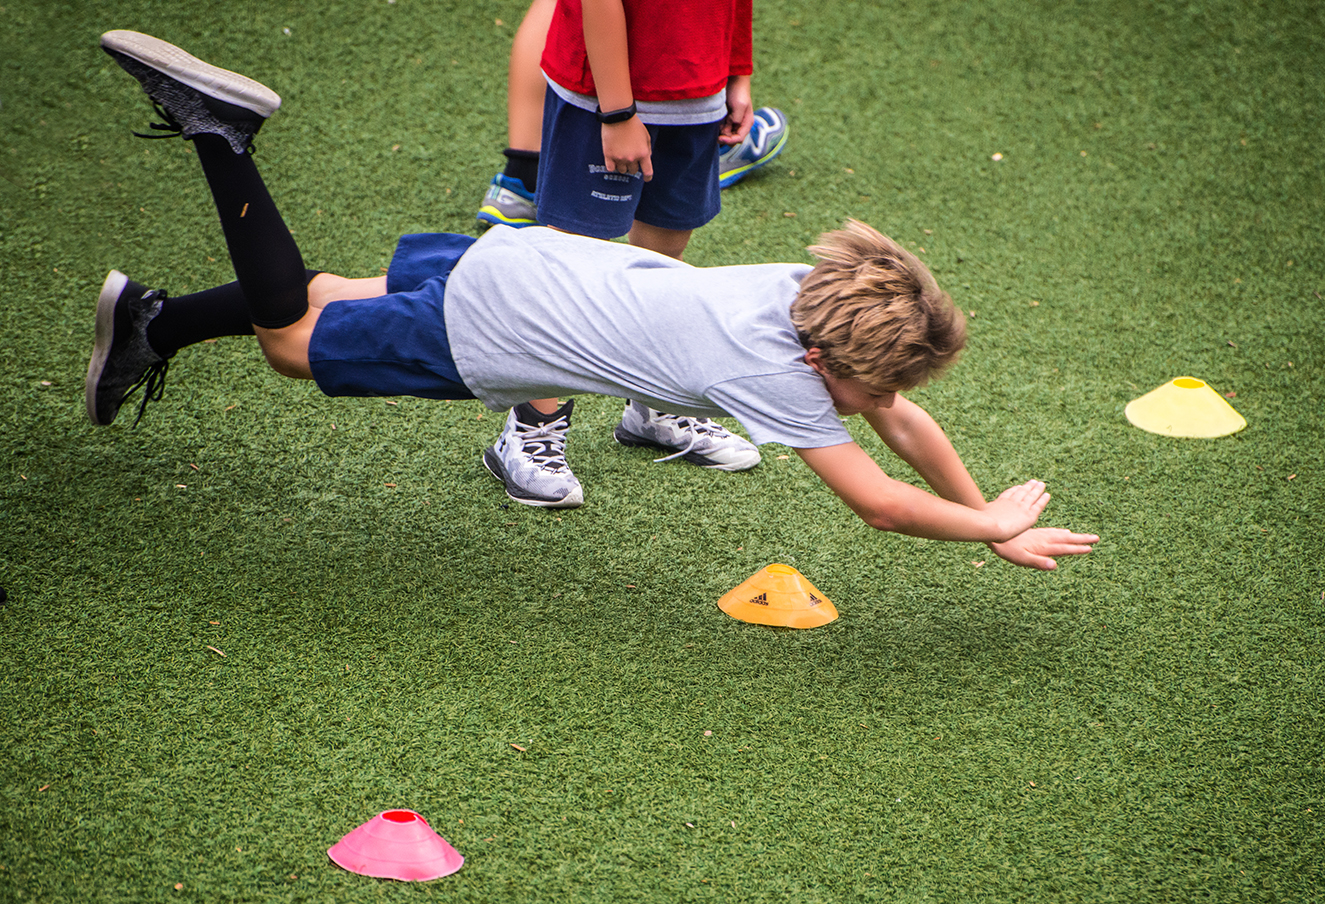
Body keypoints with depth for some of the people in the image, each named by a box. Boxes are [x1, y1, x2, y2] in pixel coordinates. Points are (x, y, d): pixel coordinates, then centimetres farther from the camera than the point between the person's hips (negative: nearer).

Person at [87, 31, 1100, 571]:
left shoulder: (826, 295, -10)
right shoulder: (770, 370, -29)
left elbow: (904, 417, 5)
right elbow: (876, 502, -26)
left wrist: (985, 508, 2)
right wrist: (993, 528, -14)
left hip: (518, 260, 7)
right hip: (484, 330, -7)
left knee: (334, 299, 27)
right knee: (292, 335, 11)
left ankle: (153, 320, 39)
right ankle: (219, 130, 11)